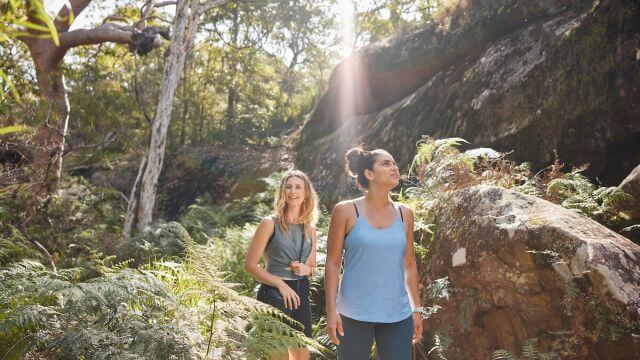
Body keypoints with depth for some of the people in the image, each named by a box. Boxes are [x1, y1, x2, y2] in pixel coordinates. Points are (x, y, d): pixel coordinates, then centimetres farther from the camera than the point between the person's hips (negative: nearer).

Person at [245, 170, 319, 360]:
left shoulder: (310, 228, 8)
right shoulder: (270, 223, -8)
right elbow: (250, 264, -10)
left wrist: (306, 269, -5)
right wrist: (280, 283, -18)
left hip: (301, 294, 6)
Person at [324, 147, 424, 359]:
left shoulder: (405, 214, 7)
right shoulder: (346, 211, -4)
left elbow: (409, 265, 13)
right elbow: (332, 263, -4)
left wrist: (416, 309, 12)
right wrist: (331, 310, -9)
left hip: (398, 315, 3)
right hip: (354, 315, -3)